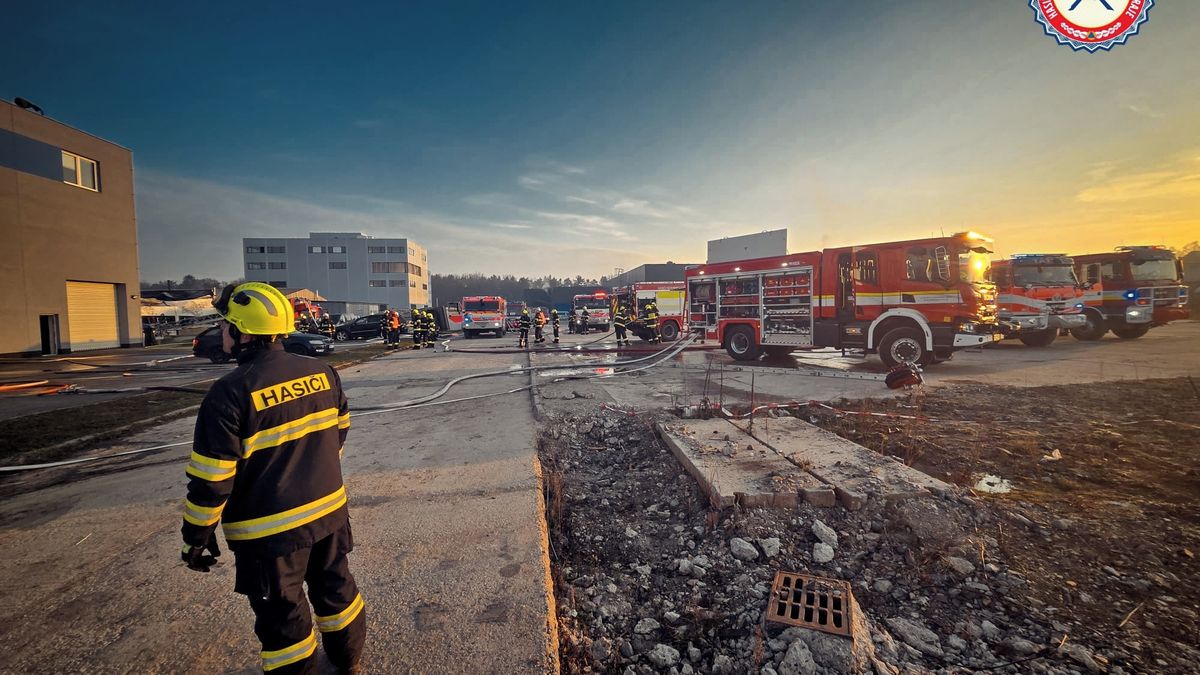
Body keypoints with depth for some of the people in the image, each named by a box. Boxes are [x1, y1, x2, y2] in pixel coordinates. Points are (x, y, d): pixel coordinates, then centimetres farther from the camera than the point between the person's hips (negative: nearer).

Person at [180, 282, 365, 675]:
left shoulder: (230, 393, -21)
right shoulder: (322, 372, -4)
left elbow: (211, 479, -16)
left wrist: (198, 536, -1)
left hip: (270, 530, -6)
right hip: (329, 510, 6)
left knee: (282, 613, 16)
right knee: (334, 585, 25)